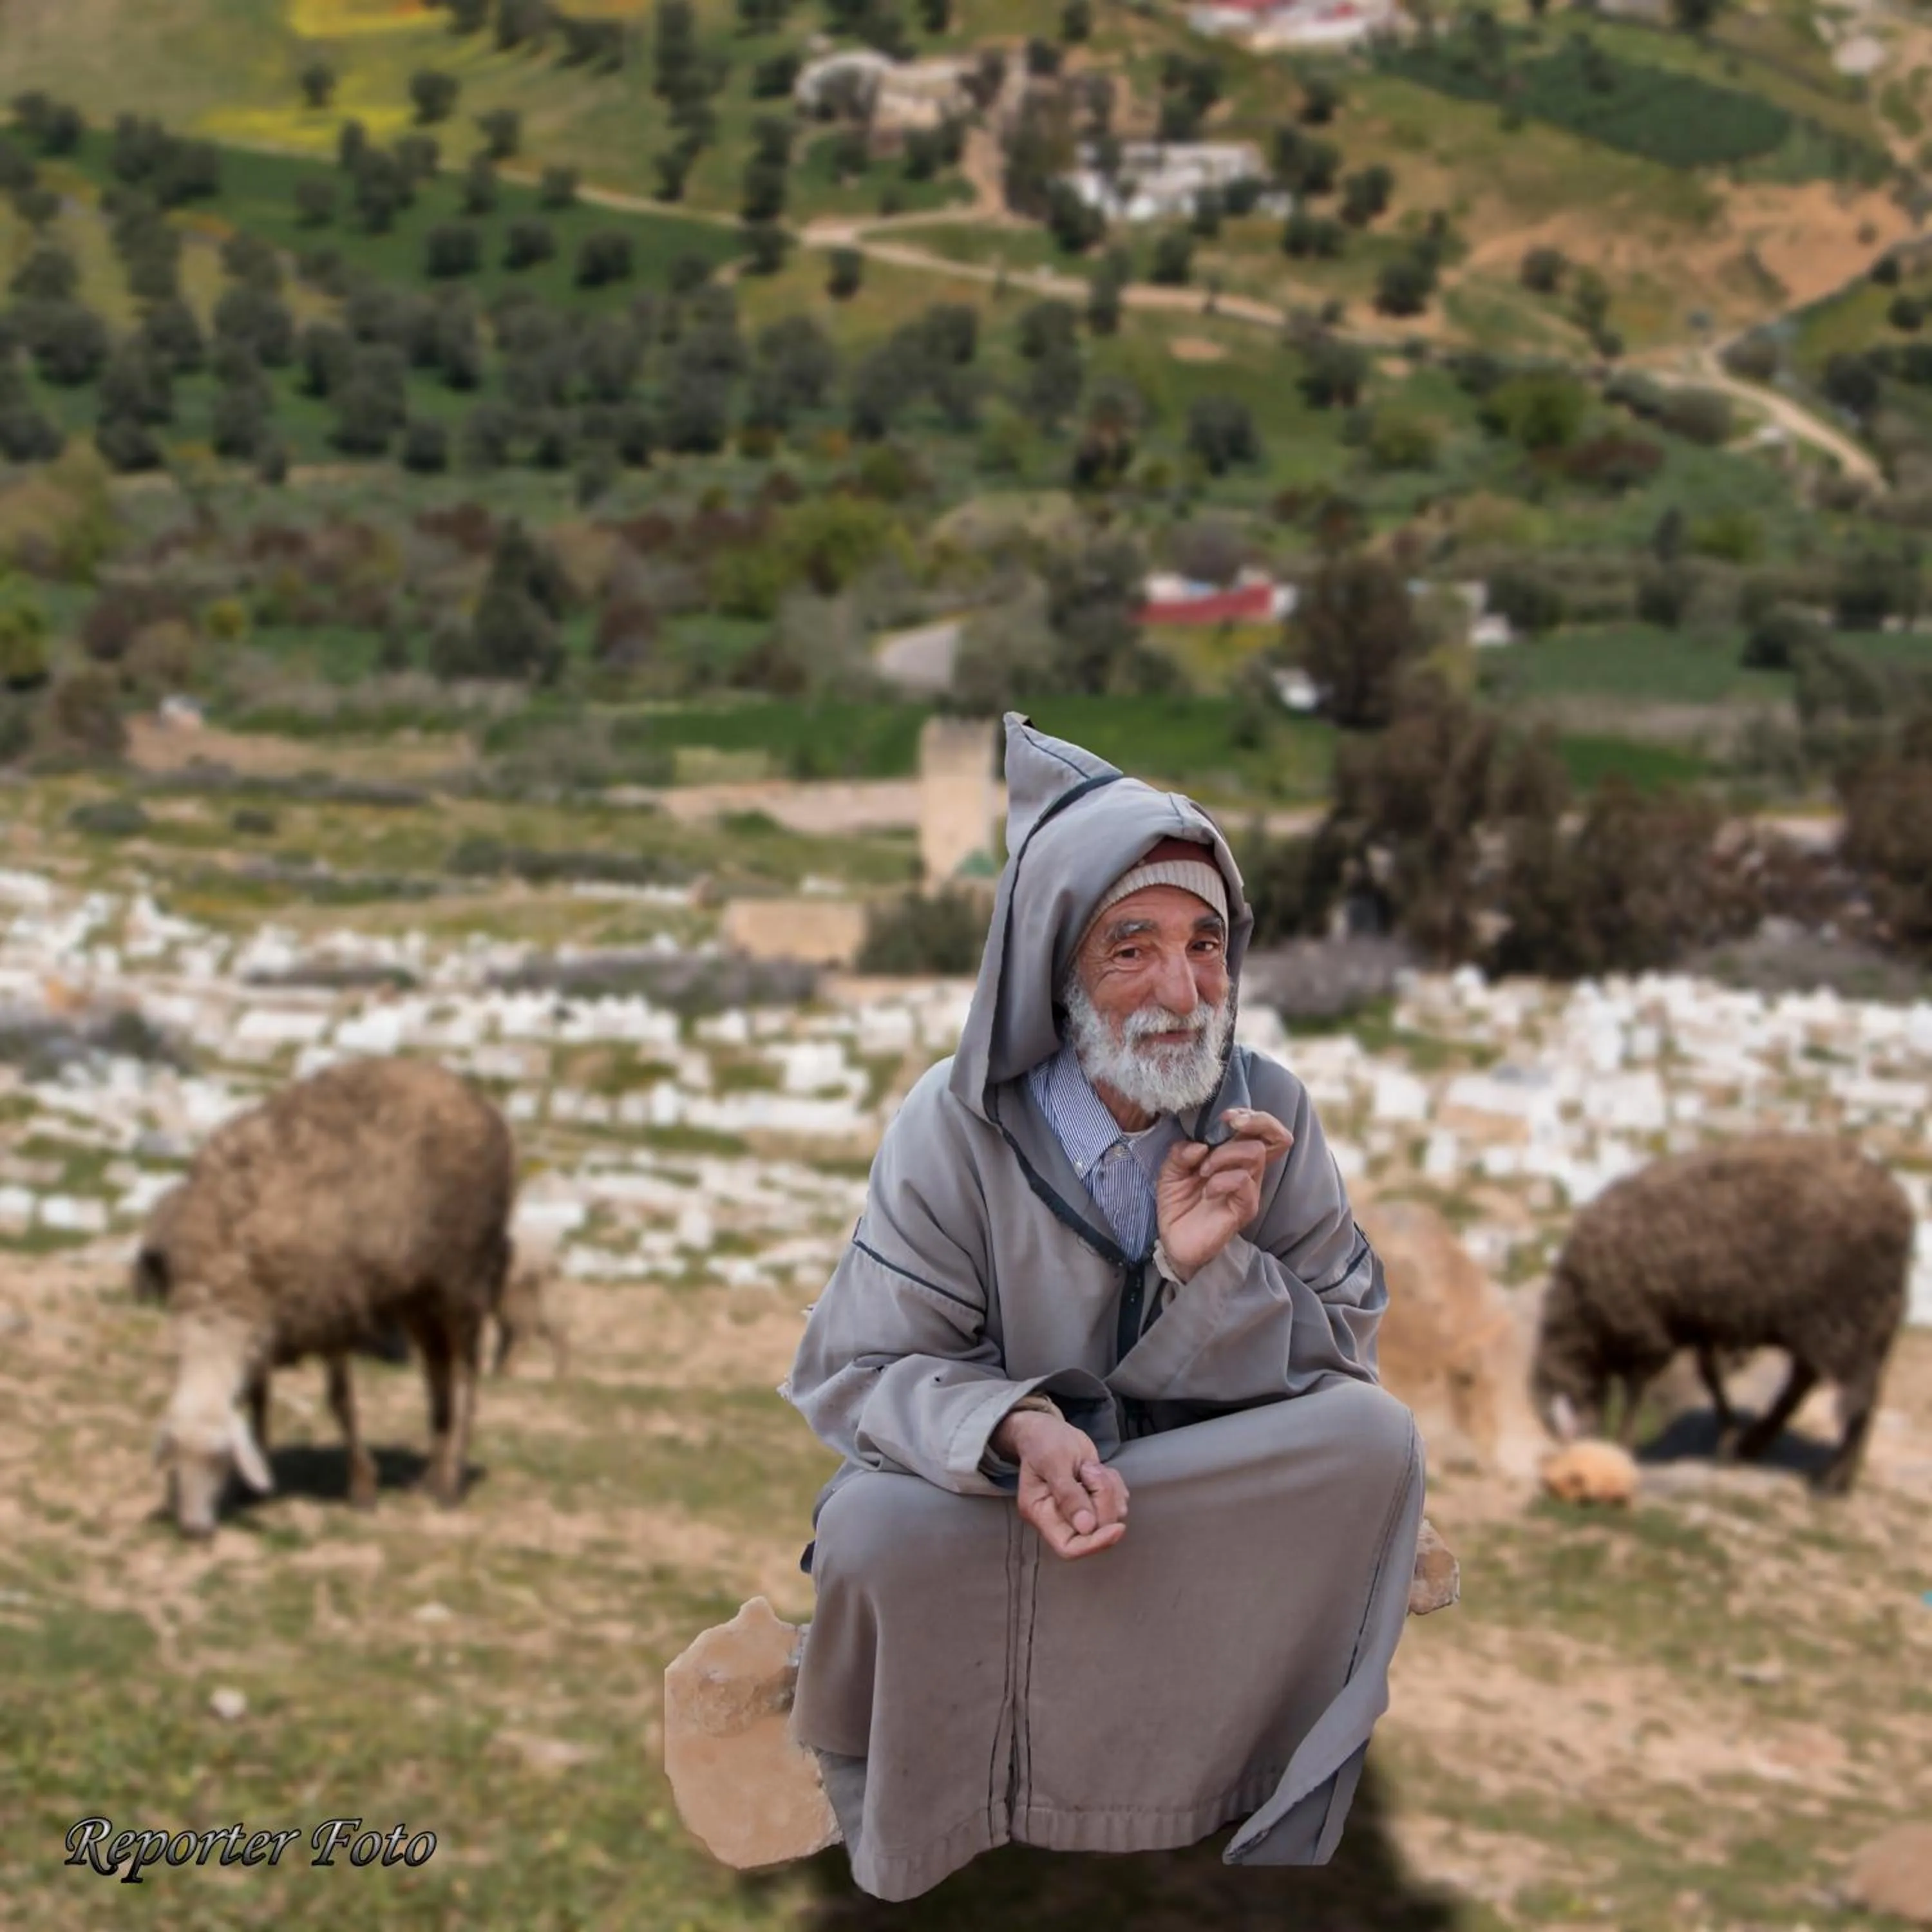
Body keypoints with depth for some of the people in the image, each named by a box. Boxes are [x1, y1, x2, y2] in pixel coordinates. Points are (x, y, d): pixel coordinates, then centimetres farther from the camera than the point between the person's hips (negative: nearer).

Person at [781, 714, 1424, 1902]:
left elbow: (1346, 1359, -9)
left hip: (1231, 1519, 2)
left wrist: (1209, 1267, -28)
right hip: (998, 1499, -2)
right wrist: (1012, 1430, -35)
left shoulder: (1266, 1119, -9)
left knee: (1377, 1439, -25)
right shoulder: (958, 1131, -15)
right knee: (876, 1527, -33)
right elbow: (849, 1375, -15)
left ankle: (1284, 1826, -6)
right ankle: (907, 1830, 0)